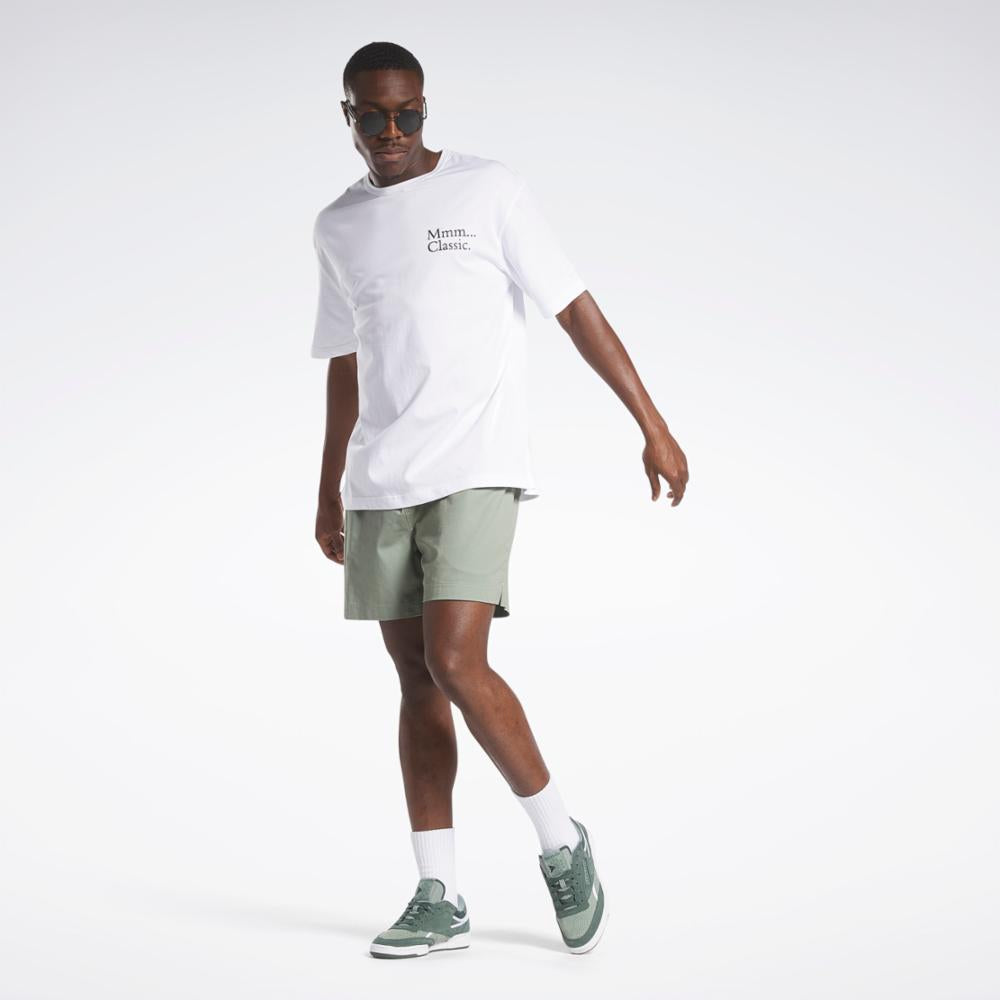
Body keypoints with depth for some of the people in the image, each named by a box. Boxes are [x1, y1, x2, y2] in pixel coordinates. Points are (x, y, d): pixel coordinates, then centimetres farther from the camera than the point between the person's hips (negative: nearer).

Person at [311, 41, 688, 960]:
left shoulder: (489, 191, -1)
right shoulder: (339, 228, 14)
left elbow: (575, 307, -1)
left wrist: (652, 424, -5)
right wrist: (330, 492, 23)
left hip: (474, 469, -5)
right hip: (381, 481, 5)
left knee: (456, 665, -16)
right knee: (417, 680, 4)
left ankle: (561, 841, 4)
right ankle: (439, 899, 10)